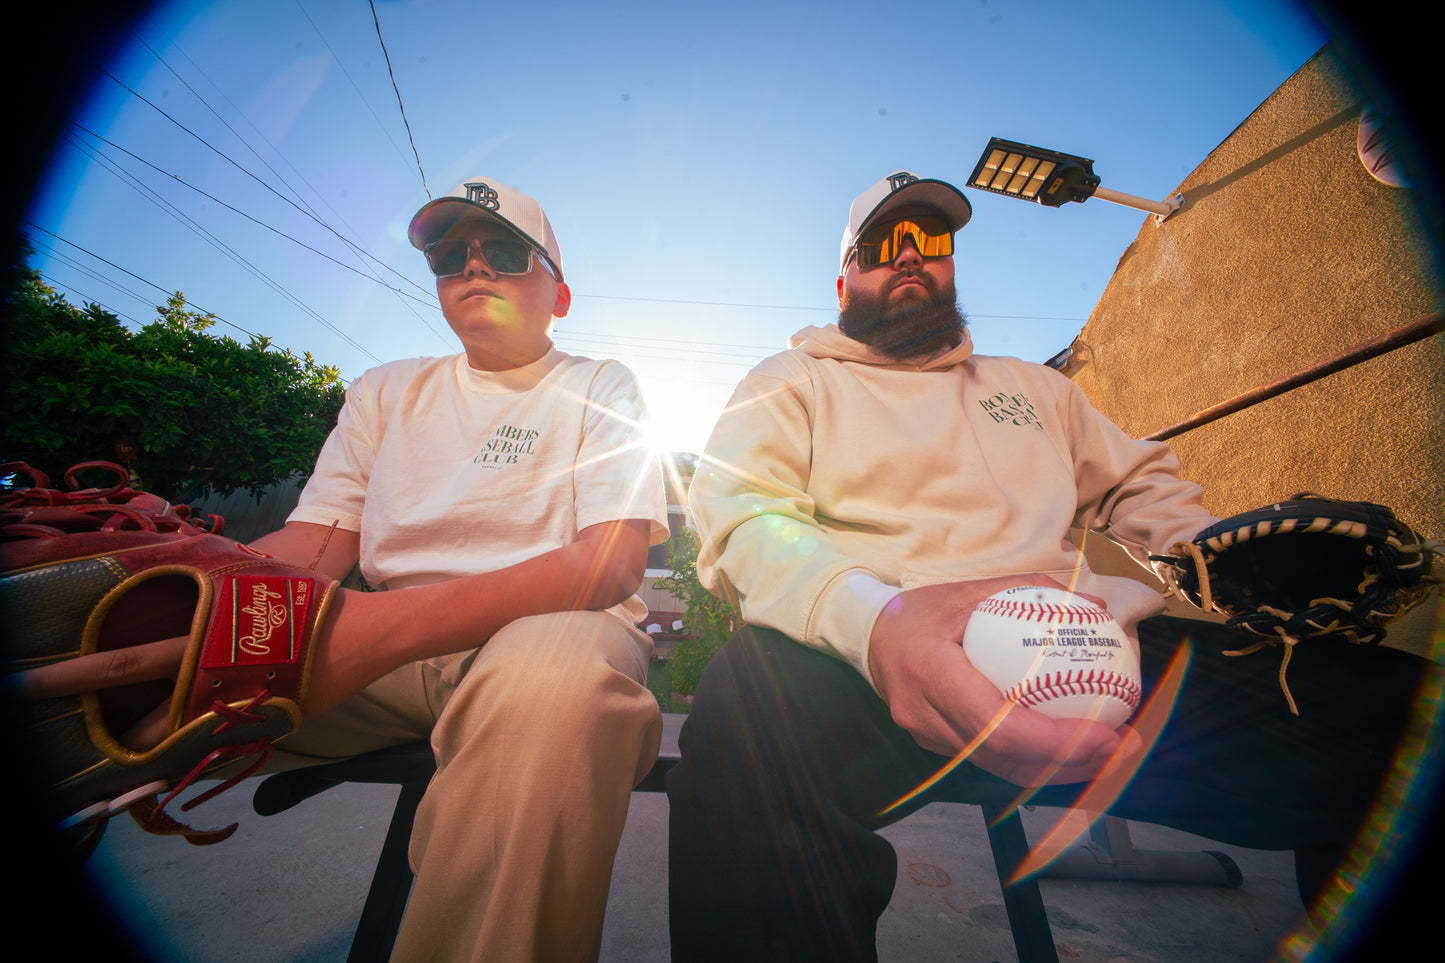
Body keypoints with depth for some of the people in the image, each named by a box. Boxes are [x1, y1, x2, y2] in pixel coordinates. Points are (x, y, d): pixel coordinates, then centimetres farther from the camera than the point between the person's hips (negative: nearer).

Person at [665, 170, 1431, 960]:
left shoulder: (1032, 384, 29)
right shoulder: (789, 382, 13)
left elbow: (1143, 486, 32)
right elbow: (740, 513, -5)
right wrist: (874, 619, -26)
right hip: (870, 662, -4)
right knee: (754, 697, -37)